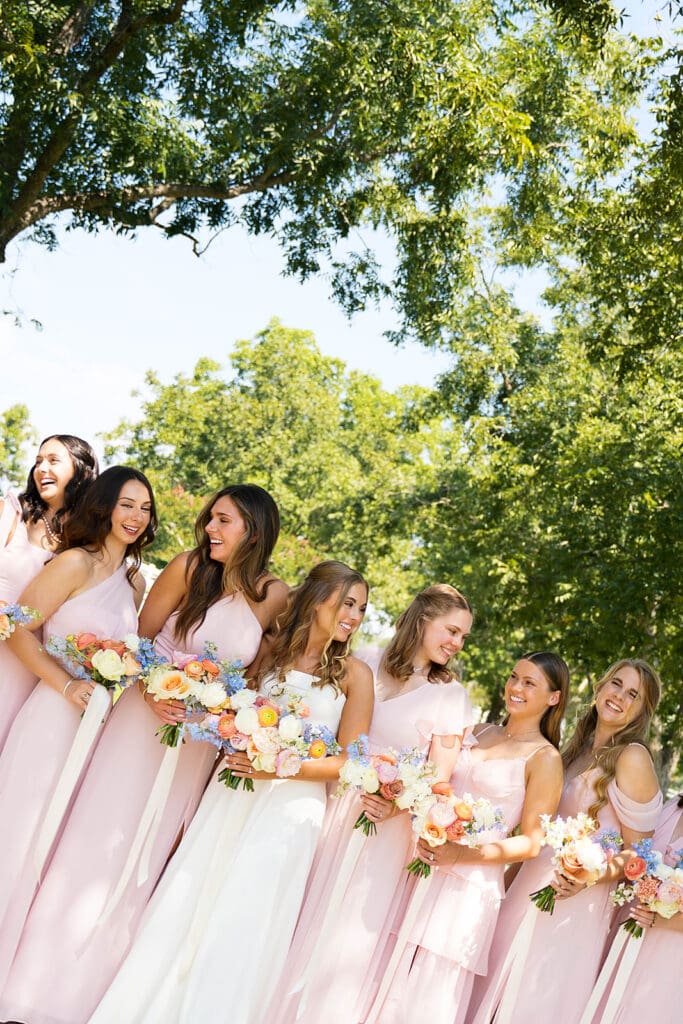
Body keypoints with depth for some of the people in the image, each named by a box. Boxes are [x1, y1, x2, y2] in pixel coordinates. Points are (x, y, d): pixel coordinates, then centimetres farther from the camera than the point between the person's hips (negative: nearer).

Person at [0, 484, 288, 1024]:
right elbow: (139, 638, -4)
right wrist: (152, 693, -19)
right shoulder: (189, 568, -10)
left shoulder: (274, 596, -3)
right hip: (146, 721, -2)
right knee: (99, 843, -1)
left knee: (148, 858, 9)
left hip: (203, 739, 3)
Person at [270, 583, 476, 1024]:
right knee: (302, 920, 8)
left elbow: (440, 775, -4)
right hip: (332, 806, 2)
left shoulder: (451, 695, -2)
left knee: (350, 934, 2)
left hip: (387, 824, -2)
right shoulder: (367, 664, 3)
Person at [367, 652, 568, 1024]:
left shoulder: (545, 759, -5)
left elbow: (530, 843, -8)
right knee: (388, 988, 7)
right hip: (423, 871, 5)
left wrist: (461, 854, -19)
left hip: (469, 888, -5)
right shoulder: (477, 733, 12)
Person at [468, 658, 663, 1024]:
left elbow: (637, 855, -10)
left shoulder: (633, 758, -13)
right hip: (530, 884, 6)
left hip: (574, 902, -6)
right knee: (497, 984, 13)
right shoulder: (578, 747, 8)